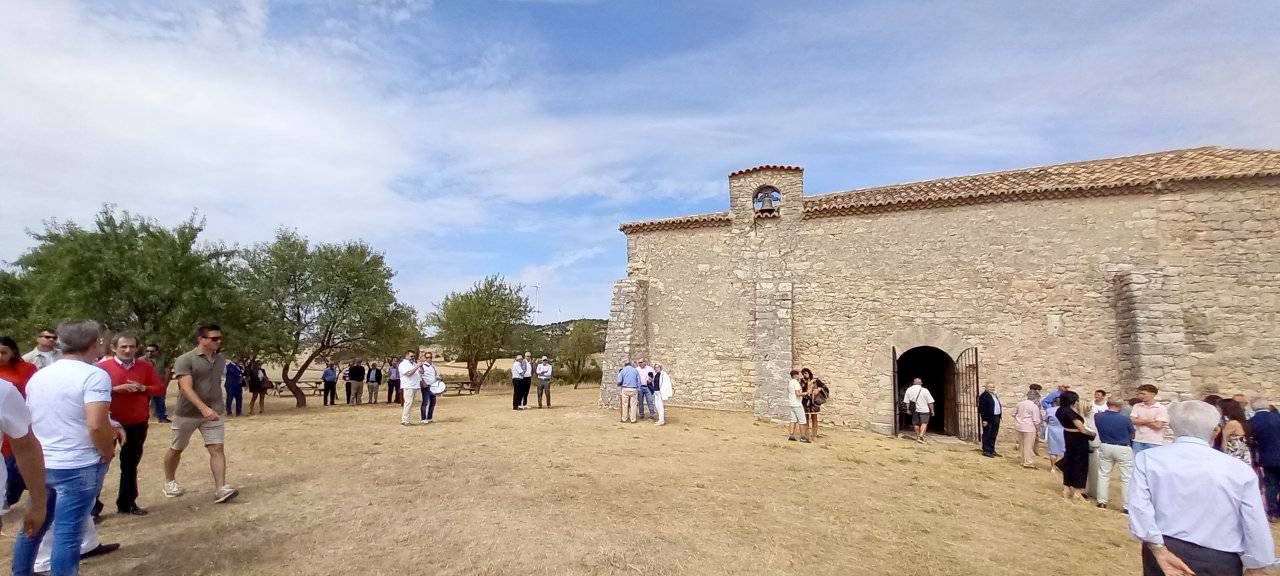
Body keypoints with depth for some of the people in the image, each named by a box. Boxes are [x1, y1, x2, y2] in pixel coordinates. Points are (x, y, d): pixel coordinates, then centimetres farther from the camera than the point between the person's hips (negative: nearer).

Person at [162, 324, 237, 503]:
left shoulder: (221, 360, 5)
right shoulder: (185, 360, -13)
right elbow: (186, 388, -24)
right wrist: (203, 408, -35)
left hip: (213, 413, 3)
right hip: (187, 414, -3)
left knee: (218, 448, -8)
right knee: (176, 449, 16)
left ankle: (220, 489, -12)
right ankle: (169, 482, 40)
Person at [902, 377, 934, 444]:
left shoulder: (909, 390, 2)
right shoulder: (925, 390, -8)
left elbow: (907, 401, 4)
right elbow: (930, 402, -6)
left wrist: (908, 409, 11)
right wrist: (932, 410, 2)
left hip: (914, 410, 3)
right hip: (924, 410, -3)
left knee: (916, 424, 15)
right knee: (924, 423, 0)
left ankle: (918, 437, 25)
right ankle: (920, 436, -15)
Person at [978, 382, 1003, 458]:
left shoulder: (994, 395, 16)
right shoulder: (983, 396, -13)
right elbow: (982, 409, -16)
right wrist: (984, 420, -19)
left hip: (996, 418, 9)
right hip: (988, 419, -9)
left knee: (993, 435, 15)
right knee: (987, 435, -1)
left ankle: (992, 450, 24)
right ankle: (986, 451, 5)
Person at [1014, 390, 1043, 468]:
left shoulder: (1019, 404, 7)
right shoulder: (1034, 406, -12)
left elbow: (1014, 414, 16)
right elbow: (1036, 421, -12)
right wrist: (1038, 430, -2)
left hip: (1019, 427, 6)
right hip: (1029, 428, -6)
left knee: (1022, 445, 16)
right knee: (1028, 446, 1)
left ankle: (1024, 461, 25)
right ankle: (1028, 463, 5)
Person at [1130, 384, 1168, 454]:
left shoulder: (1161, 408, -4)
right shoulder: (1136, 406, 7)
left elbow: (1157, 425, -12)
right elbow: (1132, 421, -5)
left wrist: (1140, 421, -3)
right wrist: (1150, 420, -10)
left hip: (1154, 442, -3)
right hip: (1138, 441, 3)